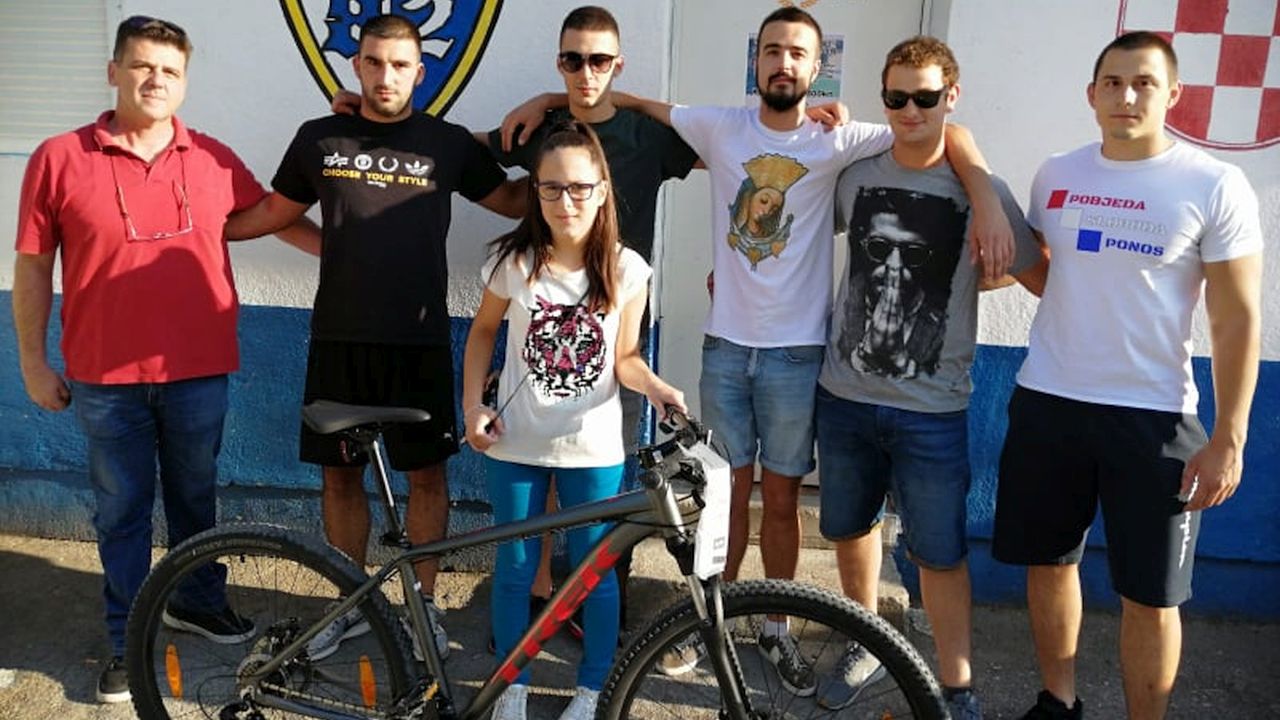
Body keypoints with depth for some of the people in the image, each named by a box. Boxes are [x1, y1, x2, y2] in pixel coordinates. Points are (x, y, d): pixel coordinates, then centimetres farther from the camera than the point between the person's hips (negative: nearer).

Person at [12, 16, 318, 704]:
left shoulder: (214, 159, 0)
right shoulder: (58, 158, -4)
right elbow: (32, 266, 1)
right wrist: (33, 362, 2)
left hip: (199, 371, 2)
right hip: (105, 377, -1)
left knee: (195, 497, 18)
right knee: (122, 511, 12)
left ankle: (198, 601, 40)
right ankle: (127, 639, 28)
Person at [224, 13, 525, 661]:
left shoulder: (449, 143, 2)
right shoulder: (319, 138, 6)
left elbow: (514, 201, 9)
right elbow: (275, 211, 18)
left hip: (418, 339, -2)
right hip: (338, 337, 2)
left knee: (426, 472, 6)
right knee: (341, 472, 10)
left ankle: (424, 603, 23)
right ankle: (352, 604, 27)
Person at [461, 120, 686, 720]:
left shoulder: (626, 269, -8)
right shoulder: (513, 261, -8)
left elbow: (624, 357, 0)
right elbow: (483, 331, 8)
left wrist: (657, 387, -20)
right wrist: (472, 406, -2)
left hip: (593, 449, 0)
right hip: (516, 445, 1)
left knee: (594, 573, 7)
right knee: (514, 570, 12)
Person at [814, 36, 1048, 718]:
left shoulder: (981, 190, -8)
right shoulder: (854, 176, 2)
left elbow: (1042, 279, -1)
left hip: (931, 409, -4)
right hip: (844, 395, 4)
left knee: (939, 554, 4)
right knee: (849, 529, 18)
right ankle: (868, 645, 40)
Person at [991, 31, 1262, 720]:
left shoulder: (1215, 186, -6)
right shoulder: (1055, 174, 4)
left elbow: (1236, 318, -6)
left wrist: (1229, 438, -9)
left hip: (1153, 417, -3)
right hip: (1046, 403, 4)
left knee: (1150, 596, 4)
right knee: (1049, 561, 14)